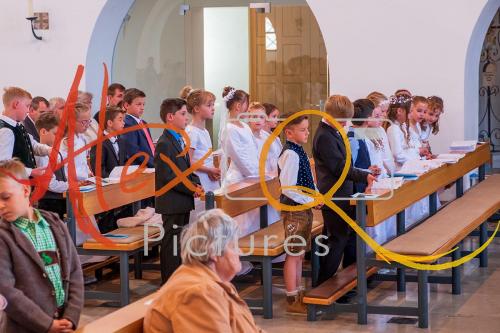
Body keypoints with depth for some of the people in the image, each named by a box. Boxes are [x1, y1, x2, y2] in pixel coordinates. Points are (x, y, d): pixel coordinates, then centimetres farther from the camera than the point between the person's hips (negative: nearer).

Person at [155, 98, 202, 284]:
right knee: (172, 244, -4)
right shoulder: (164, 144, -16)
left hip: (183, 202, 10)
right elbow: (168, 176, -21)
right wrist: (191, 189, -17)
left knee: (182, 241, 16)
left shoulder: (180, 141, 15)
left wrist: (196, 184, 3)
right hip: (172, 203, -10)